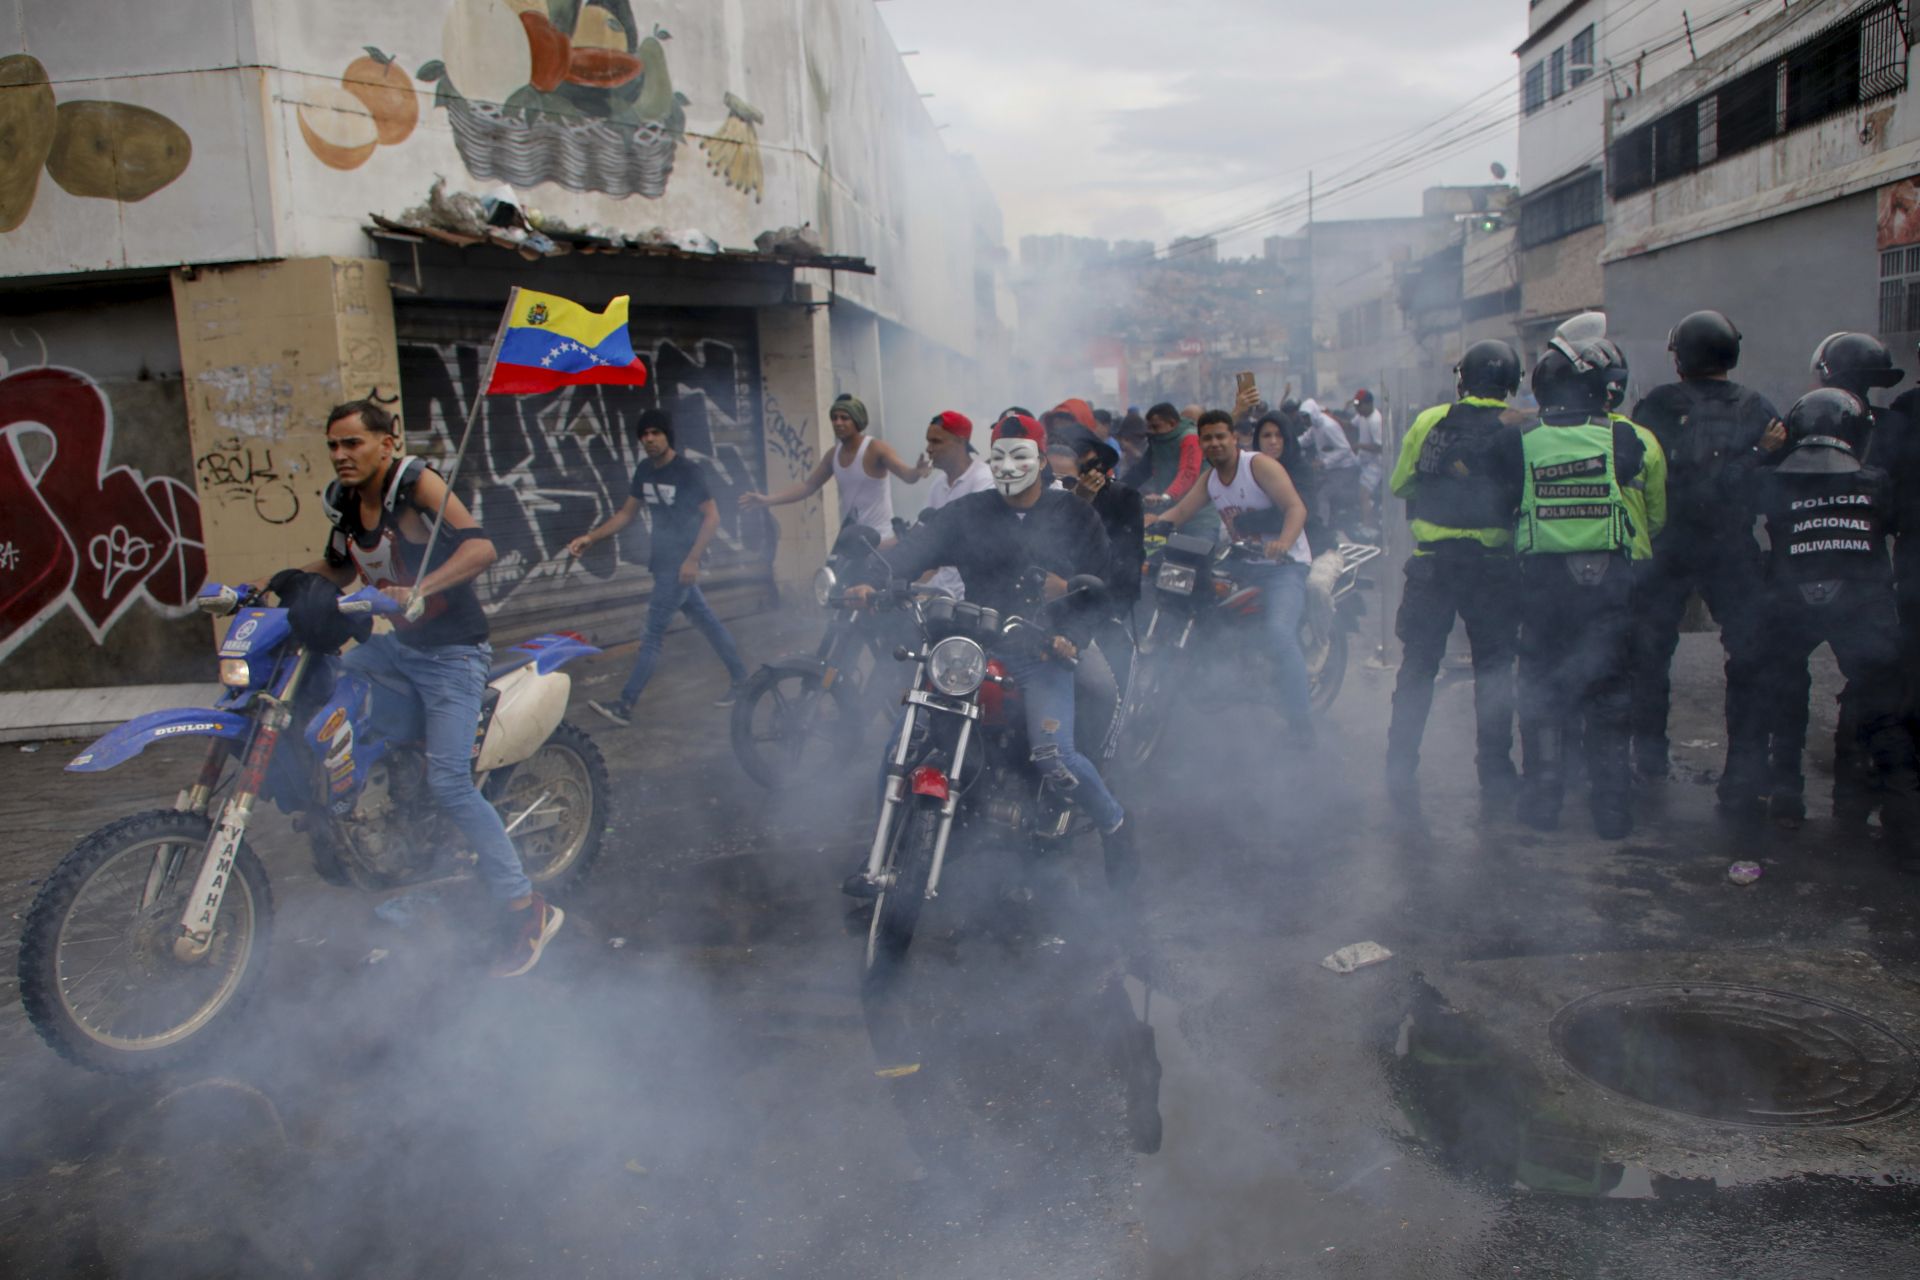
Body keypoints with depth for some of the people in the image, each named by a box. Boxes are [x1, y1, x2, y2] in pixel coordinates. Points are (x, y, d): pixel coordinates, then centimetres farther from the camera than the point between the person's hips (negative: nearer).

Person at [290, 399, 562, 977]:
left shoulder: (417, 483, -16)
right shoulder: (344, 502, 6)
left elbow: (481, 545, -30)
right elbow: (339, 567, 24)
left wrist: (418, 589, -42)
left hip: (453, 652, -8)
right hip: (400, 646, 8)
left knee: (449, 782, -16)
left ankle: (526, 910, -8)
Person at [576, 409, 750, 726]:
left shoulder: (688, 471, -14)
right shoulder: (644, 471, 8)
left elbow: (712, 516, -14)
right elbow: (626, 513, 14)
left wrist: (692, 560, -21)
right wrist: (590, 537, 3)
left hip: (680, 564, -8)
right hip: (662, 560, 8)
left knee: (653, 632, -9)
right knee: (705, 619, 16)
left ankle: (625, 705, -9)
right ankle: (739, 677, 27)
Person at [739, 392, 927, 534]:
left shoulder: (876, 449, -12)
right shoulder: (833, 455, 7)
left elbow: (906, 474, -25)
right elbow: (807, 486, 11)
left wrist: (917, 472, -51)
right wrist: (767, 500, 3)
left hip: (879, 539, -7)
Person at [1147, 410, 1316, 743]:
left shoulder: (1259, 465, -11)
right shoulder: (1210, 477, 11)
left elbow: (1296, 507, -22)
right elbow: (1181, 511, 7)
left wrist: (1283, 543, -41)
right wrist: (1151, 521, -14)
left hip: (1284, 565, -8)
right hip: (1242, 565, 8)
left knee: (1280, 632, -27)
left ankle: (1301, 721, -21)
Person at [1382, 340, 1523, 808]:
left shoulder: (1429, 422, -2)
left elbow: (1399, 484, 8)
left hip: (1432, 563, 1)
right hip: (1496, 568, -1)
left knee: (1417, 669, 10)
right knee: (1493, 672, 10)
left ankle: (1400, 773, 11)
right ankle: (1495, 778, 13)